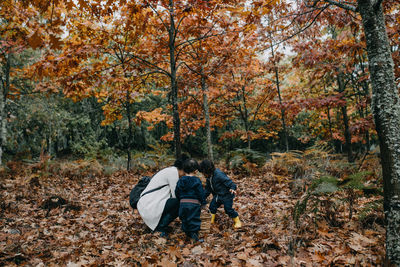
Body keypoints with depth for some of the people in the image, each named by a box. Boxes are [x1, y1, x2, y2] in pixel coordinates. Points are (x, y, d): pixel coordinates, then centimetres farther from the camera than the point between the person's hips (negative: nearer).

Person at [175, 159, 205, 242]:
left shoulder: (180, 181, 5)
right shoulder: (196, 181, -8)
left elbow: (177, 193, 13)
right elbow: (201, 193, -7)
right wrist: (203, 202, 5)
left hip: (183, 203, 4)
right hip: (194, 203, -4)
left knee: (184, 219, 18)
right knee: (194, 219, 5)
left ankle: (187, 233, 25)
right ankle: (194, 233, -5)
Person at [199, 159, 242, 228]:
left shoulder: (219, 174, -28)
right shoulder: (208, 178, 1)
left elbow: (229, 182, -29)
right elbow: (208, 189, 14)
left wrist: (232, 188, -46)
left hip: (227, 195, -8)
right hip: (217, 195, 8)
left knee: (228, 208, -9)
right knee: (212, 206, 3)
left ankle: (237, 221, 12)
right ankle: (212, 220, 25)